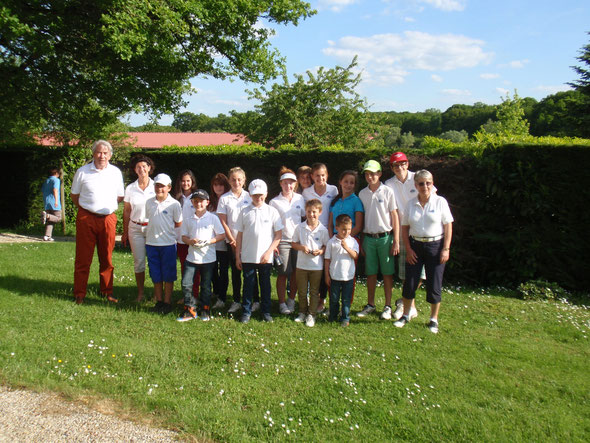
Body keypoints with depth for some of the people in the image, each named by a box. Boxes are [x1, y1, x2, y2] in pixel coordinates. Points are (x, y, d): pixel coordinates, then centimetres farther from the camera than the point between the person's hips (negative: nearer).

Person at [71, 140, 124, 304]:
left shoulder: (116, 172, 7)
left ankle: (107, 292, 20)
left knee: (107, 258, 8)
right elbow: (74, 195, 11)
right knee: (83, 258, 2)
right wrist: (86, 208, 5)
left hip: (108, 218, 2)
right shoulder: (82, 172, 2)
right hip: (86, 218, -2)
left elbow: (120, 196, 16)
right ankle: (79, 294, 11)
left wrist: (108, 207, 7)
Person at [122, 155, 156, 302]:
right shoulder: (130, 189, 5)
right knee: (138, 261, 5)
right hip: (135, 229, 2)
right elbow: (126, 211, 10)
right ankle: (140, 293, 15)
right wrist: (125, 233, 10)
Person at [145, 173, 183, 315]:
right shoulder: (149, 202, 6)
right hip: (151, 243, 4)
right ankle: (159, 301, 22)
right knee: (156, 275, 10)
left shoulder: (174, 204, -5)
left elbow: (179, 223, 1)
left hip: (168, 243, -3)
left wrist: (165, 228, -3)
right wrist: (154, 229, 5)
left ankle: (167, 302, 13)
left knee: (168, 276, 4)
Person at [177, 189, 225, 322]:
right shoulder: (188, 220, 5)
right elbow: (184, 236, 8)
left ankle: (205, 310, 24)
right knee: (186, 284, -2)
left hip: (208, 258, -2)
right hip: (191, 257, 2)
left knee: (206, 286, 9)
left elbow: (222, 235, -2)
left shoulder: (213, 218, -2)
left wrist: (209, 241, -16)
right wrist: (191, 241, -14)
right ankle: (190, 309, 11)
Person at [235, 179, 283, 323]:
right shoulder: (245, 212, 3)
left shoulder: (272, 211, 0)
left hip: (266, 257, 0)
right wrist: (237, 256, 3)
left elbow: (278, 234, -1)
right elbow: (239, 235, 6)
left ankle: (266, 312, 22)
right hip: (247, 257, 1)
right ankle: (246, 312, 18)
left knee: (265, 285, 10)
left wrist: (269, 252, -9)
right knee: (248, 285, 7)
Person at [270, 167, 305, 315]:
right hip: (283, 241, -3)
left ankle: (291, 300, 23)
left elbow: (305, 217, 14)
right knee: (283, 273, 0)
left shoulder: (300, 199, 7)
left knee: (296, 272, 7)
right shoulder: (274, 202, -1)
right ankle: (282, 303, 12)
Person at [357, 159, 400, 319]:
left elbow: (394, 216, -3)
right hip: (368, 238, 3)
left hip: (385, 237, -3)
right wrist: (361, 240, 9)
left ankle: (388, 306, 13)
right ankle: (370, 305, 20)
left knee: (387, 273, 4)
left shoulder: (388, 191, -4)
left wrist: (396, 241, -7)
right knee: (370, 273, 9)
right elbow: (361, 218, 11)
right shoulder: (362, 193, 7)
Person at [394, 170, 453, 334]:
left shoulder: (440, 202, -3)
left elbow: (448, 227, -3)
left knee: (434, 285, 2)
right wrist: (408, 249, -2)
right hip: (415, 245, 2)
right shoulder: (411, 204, 4)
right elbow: (405, 228, 7)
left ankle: (434, 320, 18)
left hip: (435, 246, -2)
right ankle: (405, 316, 20)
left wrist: (446, 249, -9)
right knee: (409, 283, 2)